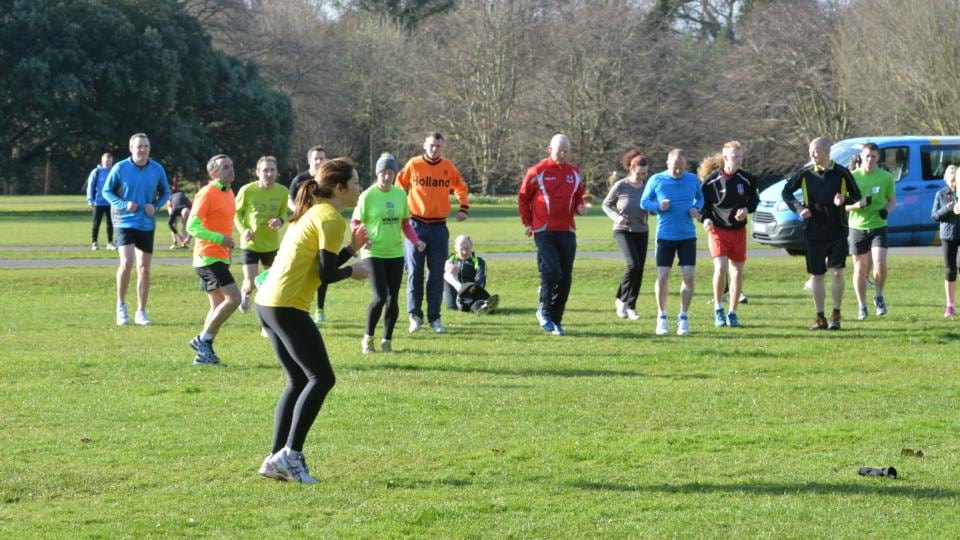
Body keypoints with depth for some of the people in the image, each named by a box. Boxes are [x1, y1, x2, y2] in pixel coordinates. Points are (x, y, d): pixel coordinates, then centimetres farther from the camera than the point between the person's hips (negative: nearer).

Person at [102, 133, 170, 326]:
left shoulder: (157, 169, 0)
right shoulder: (120, 168, -8)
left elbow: (165, 192, 12)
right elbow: (106, 191, 1)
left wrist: (155, 205, -8)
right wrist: (123, 205, -15)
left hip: (147, 224, 3)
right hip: (125, 222, -3)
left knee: (144, 269, 7)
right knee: (126, 263, -20)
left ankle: (141, 312, 18)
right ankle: (121, 305, 1)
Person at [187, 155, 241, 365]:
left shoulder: (228, 193, 13)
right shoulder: (207, 193, -14)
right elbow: (192, 226, -18)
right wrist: (220, 239, -23)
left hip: (220, 257, 9)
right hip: (209, 257, -9)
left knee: (218, 305, 10)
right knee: (233, 298, -15)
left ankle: (205, 352, 14)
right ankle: (203, 340, -7)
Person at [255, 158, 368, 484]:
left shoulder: (312, 213, 20)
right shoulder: (331, 219, -9)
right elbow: (327, 274, -13)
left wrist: (351, 249, 14)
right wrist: (353, 272, 5)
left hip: (267, 302, 10)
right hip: (288, 307, -10)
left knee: (299, 381, 14)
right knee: (322, 378, -4)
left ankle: (276, 459, 11)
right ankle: (290, 455, -9)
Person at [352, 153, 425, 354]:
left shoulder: (400, 195, 5)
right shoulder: (368, 196, -8)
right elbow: (355, 223, -2)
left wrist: (415, 240, -2)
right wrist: (362, 238, -20)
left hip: (395, 253, 5)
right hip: (373, 253, -5)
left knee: (393, 298, 5)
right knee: (380, 297, -13)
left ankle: (387, 341, 18)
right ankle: (368, 339, 5)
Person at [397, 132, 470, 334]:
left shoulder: (448, 167, 3)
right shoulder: (413, 165, -2)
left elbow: (460, 187, 18)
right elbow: (399, 185, 10)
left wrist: (464, 207, 7)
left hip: (439, 228, 2)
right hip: (416, 225, -1)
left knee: (437, 274, 3)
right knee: (414, 272, -2)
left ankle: (434, 317, 8)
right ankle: (415, 315, 5)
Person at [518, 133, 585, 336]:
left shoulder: (575, 173, 10)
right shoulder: (537, 172, -3)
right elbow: (523, 198, 6)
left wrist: (580, 206, 0)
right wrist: (527, 223, 2)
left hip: (567, 231, 5)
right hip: (544, 231, -5)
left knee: (565, 278, 5)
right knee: (551, 271, -18)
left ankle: (556, 320, 14)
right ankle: (544, 311, 2)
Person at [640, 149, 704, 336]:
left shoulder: (693, 180, 2)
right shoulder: (656, 180, -3)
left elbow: (700, 198, 16)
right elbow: (644, 202, 3)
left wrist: (697, 208, -7)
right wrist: (658, 206, -17)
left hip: (687, 236, 1)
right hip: (665, 235, -1)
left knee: (689, 276, -5)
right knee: (663, 276, -2)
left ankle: (683, 317, 8)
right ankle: (662, 317, 14)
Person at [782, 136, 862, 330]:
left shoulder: (841, 173, -3)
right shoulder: (805, 173, 0)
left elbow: (856, 195, 8)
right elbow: (786, 192, 10)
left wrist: (844, 201, -14)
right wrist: (799, 208, -5)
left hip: (838, 232, -1)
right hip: (814, 233, 2)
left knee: (837, 272, -9)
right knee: (817, 275, 4)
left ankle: (836, 316, 5)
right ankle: (820, 318, 12)